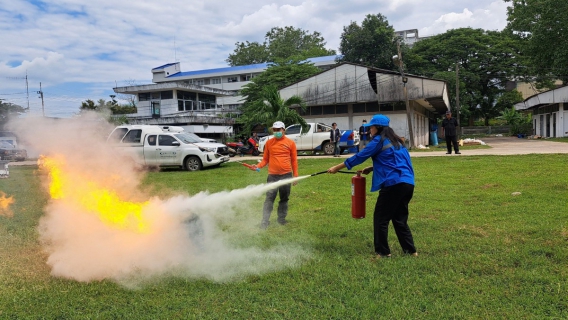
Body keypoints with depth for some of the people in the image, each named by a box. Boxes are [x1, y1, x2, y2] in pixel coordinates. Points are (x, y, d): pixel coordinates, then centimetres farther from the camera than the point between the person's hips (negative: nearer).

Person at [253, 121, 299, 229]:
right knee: (269, 198, -3)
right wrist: (258, 166, -11)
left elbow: (294, 160, 5)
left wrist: (295, 175, 3)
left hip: (286, 175, 1)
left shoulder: (290, 142, 3)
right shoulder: (269, 142, 5)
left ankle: (282, 219, 23)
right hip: (272, 175, 0)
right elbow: (265, 159, 8)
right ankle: (265, 221, 0)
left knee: (284, 199, 11)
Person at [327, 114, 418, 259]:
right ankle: (410, 250, 18)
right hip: (407, 183, 9)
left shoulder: (379, 140, -2)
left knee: (380, 218, 2)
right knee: (400, 219, 17)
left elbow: (359, 156, -2)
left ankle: (383, 252, 8)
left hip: (394, 183, -9)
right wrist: (371, 168, 22)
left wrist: (336, 168, 5)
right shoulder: (396, 141, 22)